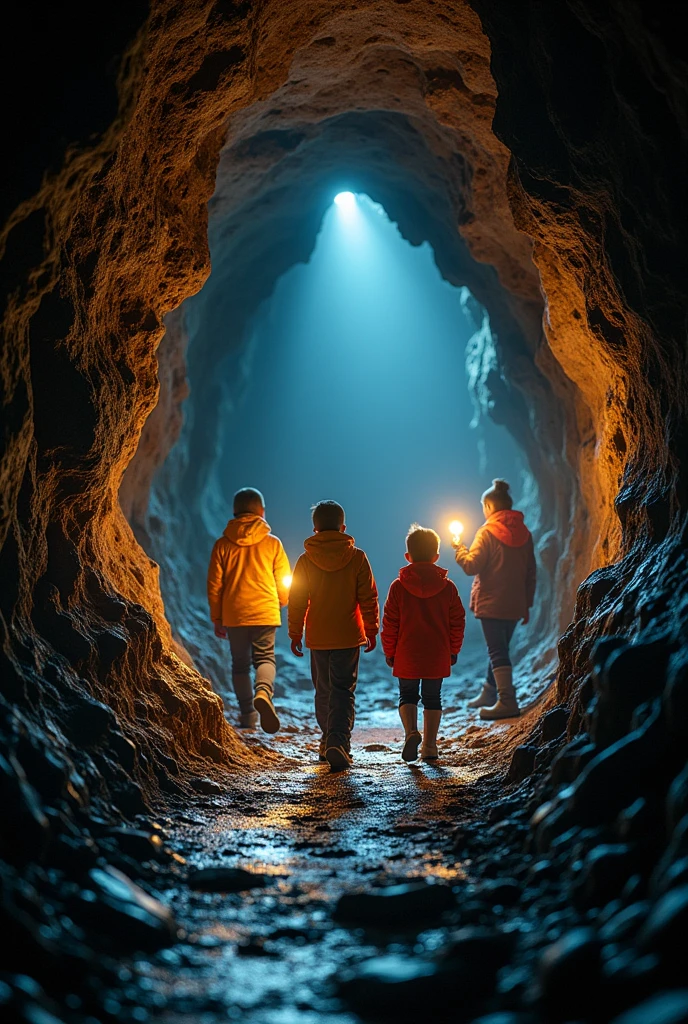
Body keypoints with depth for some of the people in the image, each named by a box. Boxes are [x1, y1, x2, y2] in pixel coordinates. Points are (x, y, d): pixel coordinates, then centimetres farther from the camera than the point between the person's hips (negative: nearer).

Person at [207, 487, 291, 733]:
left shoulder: (223, 544, 1)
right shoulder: (272, 543, -1)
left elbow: (214, 585, 3)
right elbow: (284, 582, 3)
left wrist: (216, 618, 12)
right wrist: (280, 602, 24)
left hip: (233, 614, 1)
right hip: (265, 612, -1)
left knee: (240, 664, 13)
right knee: (265, 658, 6)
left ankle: (248, 715, 15)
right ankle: (263, 692, -24)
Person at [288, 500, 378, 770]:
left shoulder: (305, 560, -2)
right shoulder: (357, 557, -4)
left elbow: (297, 601, 2)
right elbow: (368, 598, -1)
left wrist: (295, 634, 12)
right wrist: (371, 630, 10)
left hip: (318, 637, 2)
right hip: (349, 636, -1)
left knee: (323, 690, 16)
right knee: (343, 690, -2)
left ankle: (328, 740, 24)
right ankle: (338, 741, -19)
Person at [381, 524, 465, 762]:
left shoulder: (398, 586, -5)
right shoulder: (448, 587, -1)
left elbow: (390, 623, -3)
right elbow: (458, 622, 3)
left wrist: (389, 652, 7)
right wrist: (453, 651, 14)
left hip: (407, 656, -1)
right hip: (438, 656, 1)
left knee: (407, 695, 13)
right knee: (432, 697, 12)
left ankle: (411, 732, -11)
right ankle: (429, 746, 11)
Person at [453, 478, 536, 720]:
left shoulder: (487, 532, -10)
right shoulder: (523, 532, 9)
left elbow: (472, 566, -14)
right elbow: (530, 571, 11)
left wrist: (460, 550, 5)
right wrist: (527, 604, 17)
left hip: (491, 603, -7)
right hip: (515, 605, 7)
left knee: (497, 652, -7)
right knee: (500, 648, 18)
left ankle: (507, 702, -15)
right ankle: (489, 694, 32)